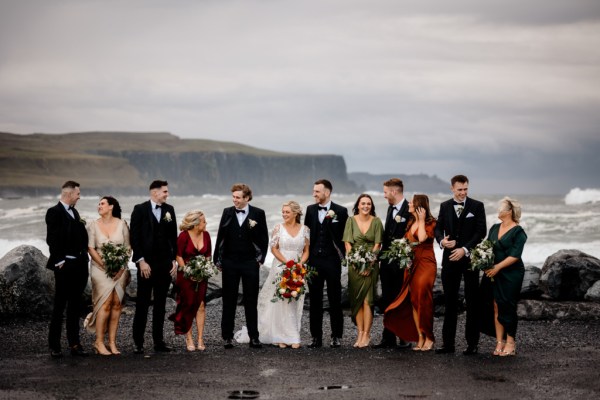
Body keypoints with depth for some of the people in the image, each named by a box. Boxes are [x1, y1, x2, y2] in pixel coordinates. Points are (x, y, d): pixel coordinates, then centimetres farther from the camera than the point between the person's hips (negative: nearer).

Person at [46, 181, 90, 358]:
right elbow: (52, 239, -14)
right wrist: (59, 262, -17)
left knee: (75, 306, 10)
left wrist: (84, 258, 8)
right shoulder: (54, 212, -8)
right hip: (65, 266, -7)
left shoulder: (74, 212, 16)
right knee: (60, 306, -3)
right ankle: (54, 346, 3)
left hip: (80, 265, 8)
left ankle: (74, 344, 14)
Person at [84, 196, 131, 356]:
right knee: (105, 304, -10)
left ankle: (112, 342, 5)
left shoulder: (121, 224, 3)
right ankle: (99, 342, -4)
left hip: (120, 269, 2)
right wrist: (105, 265, -12)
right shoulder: (93, 225, 2)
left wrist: (121, 266, -9)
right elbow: (90, 248, -3)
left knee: (117, 304, 0)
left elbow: (128, 247, 3)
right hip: (101, 269, -2)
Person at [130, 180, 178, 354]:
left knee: (160, 304, 8)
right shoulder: (140, 209, -4)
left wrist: (174, 260, 5)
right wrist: (141, 261, -13)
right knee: (142, 304, 0)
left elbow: (173, 236, 11)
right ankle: (138, 343, 5)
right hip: (146, 263, -4)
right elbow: (134, 237, -7)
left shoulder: (169, 210, 8)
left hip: (165, 264, 4)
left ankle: (159, 341, 13)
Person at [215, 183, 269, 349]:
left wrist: (260, 259, -3)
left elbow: (264, 238, 2)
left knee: (251, 301, 6)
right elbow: (220, 237, 6)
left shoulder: (258, 214, -2)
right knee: (229, 301, 6)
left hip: (250, 263, -2)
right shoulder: (227, 212, 4)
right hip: (229, 264, 2)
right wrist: (218, 260, 5)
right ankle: (227, 337, 11)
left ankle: (254, 337, 11)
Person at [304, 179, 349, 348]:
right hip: (314, 260, 4)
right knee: (315, 301, 7)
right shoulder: (310, 210, 8)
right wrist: (305, 257, 6)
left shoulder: (340, 211, -3)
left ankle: (336, 336, 11)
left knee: (335, 300, 4)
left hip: (332, 260, -4)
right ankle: (316, 337, 13)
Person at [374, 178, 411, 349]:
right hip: (387, 262, 8)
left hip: (401, 263, -8)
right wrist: (382, 253, 12)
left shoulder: (410, 210, -12)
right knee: (387, 301, 9)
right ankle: (388, 338, 14)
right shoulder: (391, 208, 14)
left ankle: (405, 338, 9)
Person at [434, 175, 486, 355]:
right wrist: (441, 240, -13)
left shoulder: (477, 206, 0)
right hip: (450, 259, 3)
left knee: (472, 301, 2)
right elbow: (438, 228, 9)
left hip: (470, 258, -3)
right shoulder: (445, 206, 9)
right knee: (450, 302, 5)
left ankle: (472, 343, 6)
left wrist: (465, 249, -15)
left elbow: (481, 231, -6)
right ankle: (448, 343, 8)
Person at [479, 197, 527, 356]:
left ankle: (510, 343, 7)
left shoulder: (518, 232, -7)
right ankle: (499, 342, 7)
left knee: (506, 307, -3)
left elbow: (515, 255, -14)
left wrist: (498, 267, -19)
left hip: (510, 275, -6)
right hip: (493, 273, 6)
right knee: (495, 307, 3)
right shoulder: (494, 228, 13)